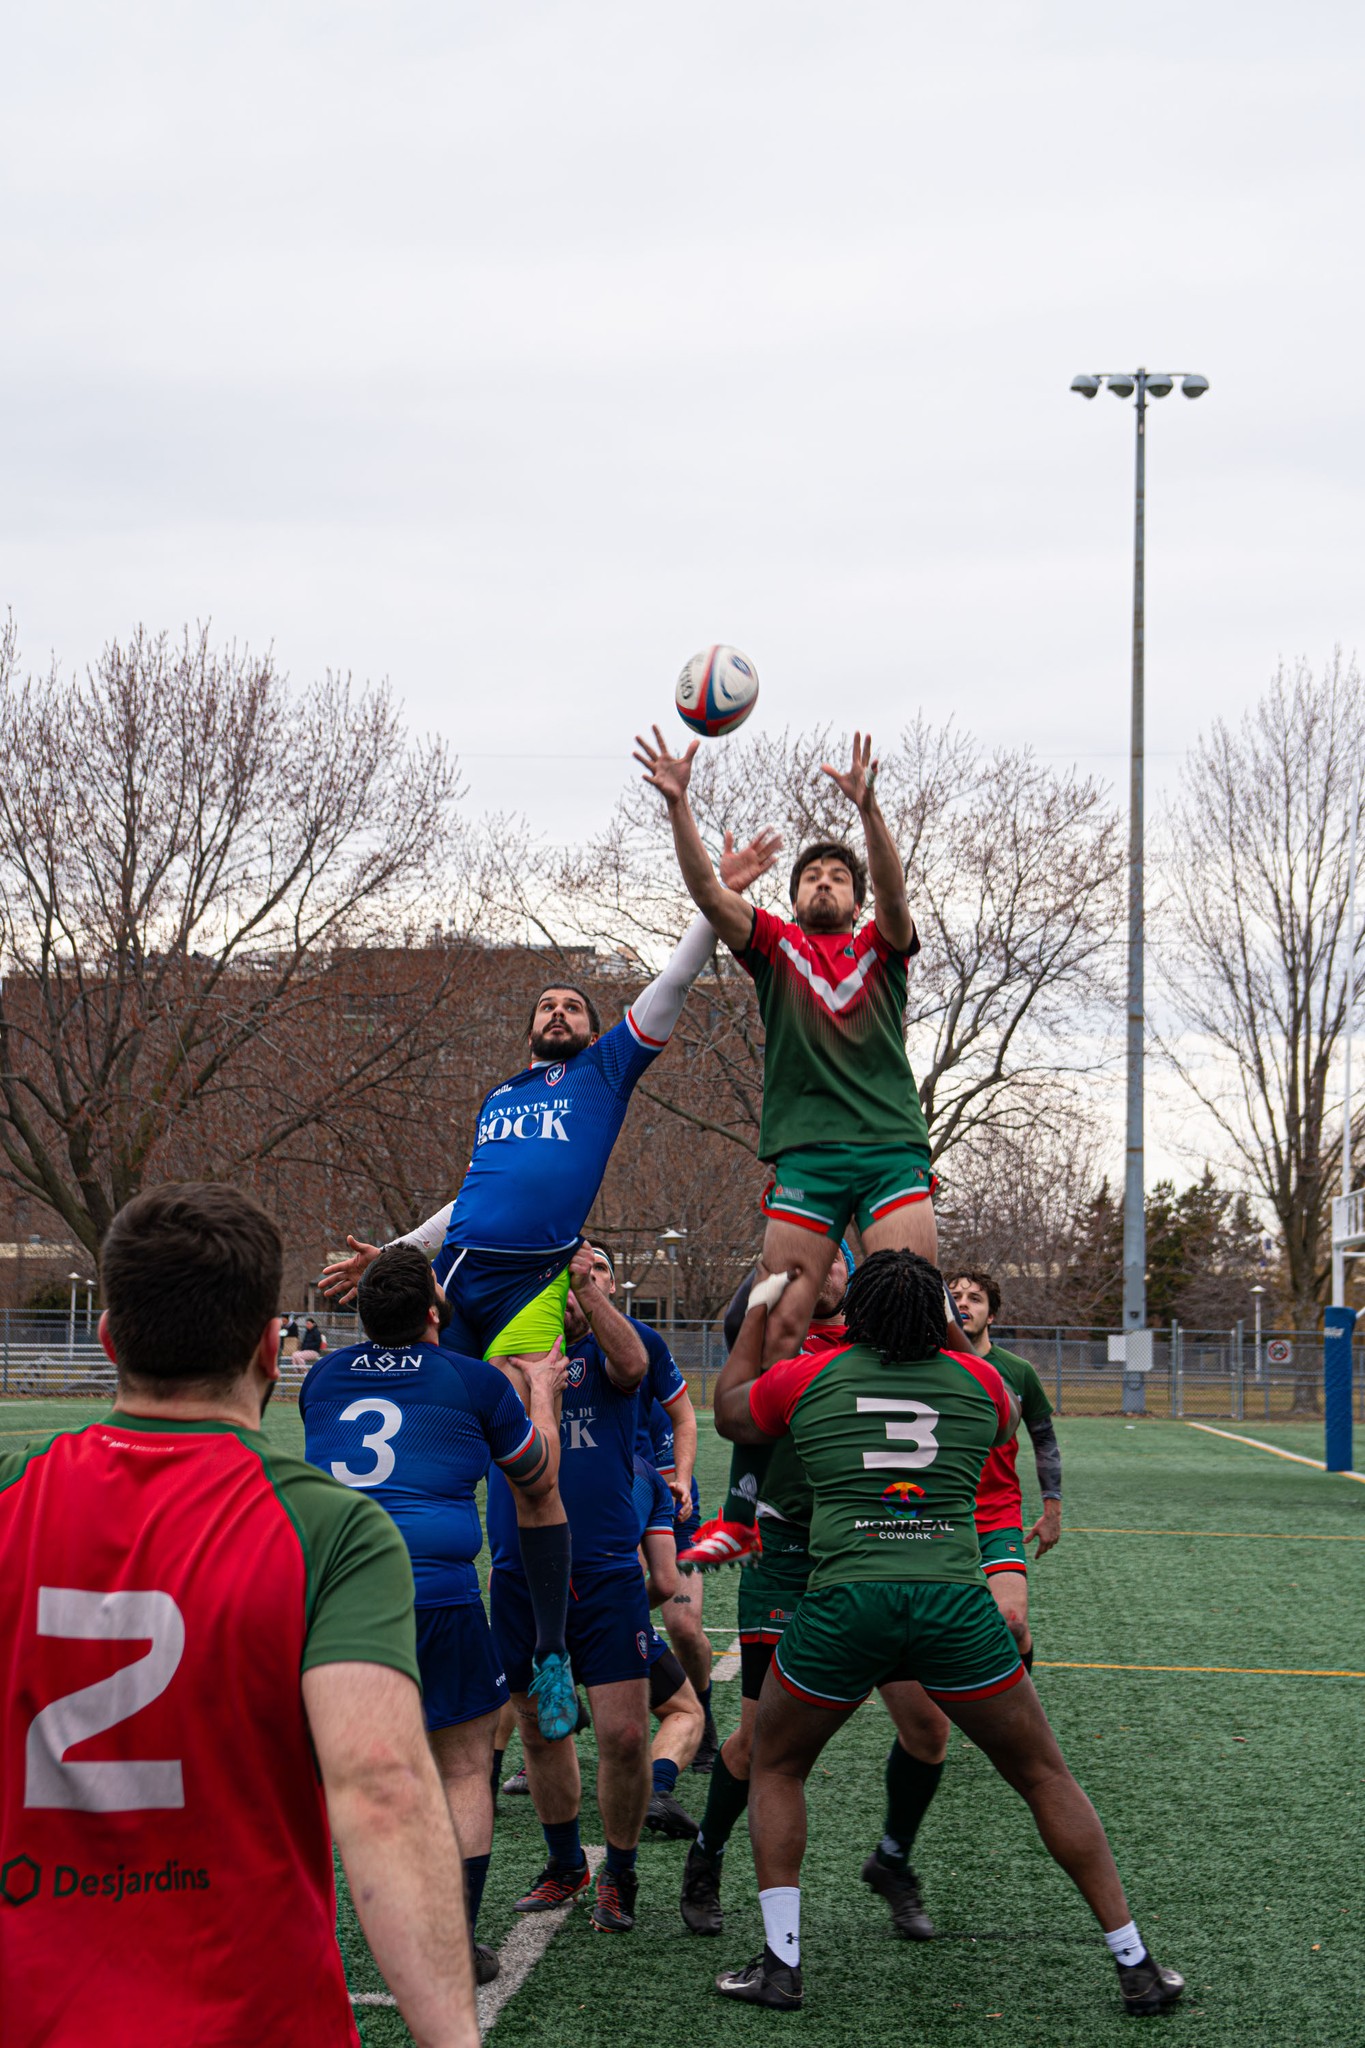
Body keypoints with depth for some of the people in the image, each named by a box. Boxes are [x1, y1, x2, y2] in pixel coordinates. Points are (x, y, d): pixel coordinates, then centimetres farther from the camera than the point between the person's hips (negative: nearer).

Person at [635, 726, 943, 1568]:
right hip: (804, 1154, 0)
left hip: (893, 1149, 0)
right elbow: (708, 891, 1)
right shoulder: (774, 945, 16)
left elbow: (895, 895, -6)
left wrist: (868, 808, -23)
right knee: (779, 1324, -5)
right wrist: (678, 805, -13)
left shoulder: (882, 946, 15)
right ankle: (744, 1514, -3)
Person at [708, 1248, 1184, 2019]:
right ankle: (1137, 1966, 17)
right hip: (957, 1603, 1)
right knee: (1044, 1777, 17)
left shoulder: (810, 1377, 10)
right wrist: (951, 1330, 46)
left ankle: (781, 1962, 14)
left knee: (776, 1767, 23)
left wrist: (759, 1311, 40)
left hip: (845, 1602, -1)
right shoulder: (976, 1379, 13)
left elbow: (729, 1412, 30)